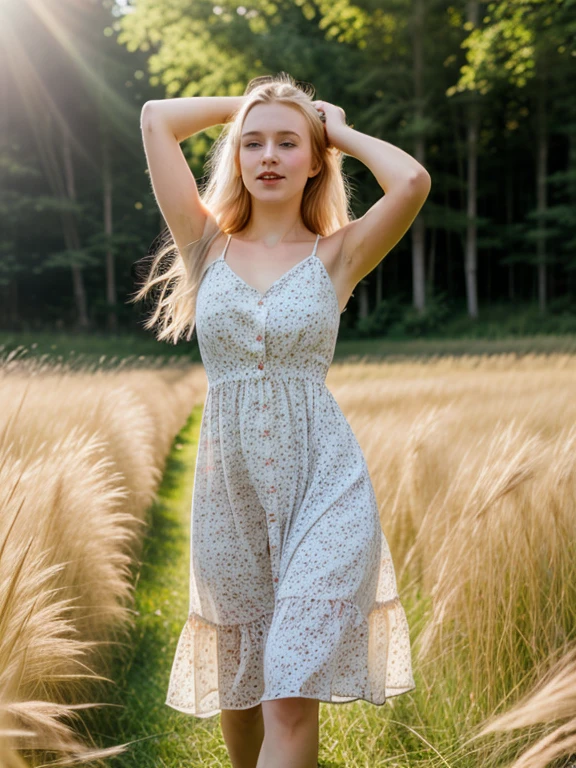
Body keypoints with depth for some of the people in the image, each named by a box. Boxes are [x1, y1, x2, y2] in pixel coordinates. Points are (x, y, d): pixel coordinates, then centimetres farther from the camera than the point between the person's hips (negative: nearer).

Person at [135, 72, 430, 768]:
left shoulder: (338, 254, 2)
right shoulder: (208, 245, 6)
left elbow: (412, 181, -16)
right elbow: (155, 119, 3)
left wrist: (346, 133, 1)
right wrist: (242, 104, 13)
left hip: (326, 485, -2)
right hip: (228, 489, 3)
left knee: (291, 699, -9)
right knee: (238, 687, 17)